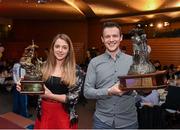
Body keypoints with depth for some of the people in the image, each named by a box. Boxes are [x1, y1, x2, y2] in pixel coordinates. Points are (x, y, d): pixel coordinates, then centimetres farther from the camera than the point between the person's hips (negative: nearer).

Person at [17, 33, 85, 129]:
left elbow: (73, 97, -12)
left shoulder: (76, 71, -10)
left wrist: (51, 95, -21)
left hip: (64, 115, -2)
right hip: (44, 113, 3)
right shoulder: (44, 66, 0)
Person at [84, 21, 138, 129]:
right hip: (102, 120, -1)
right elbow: (87, 92, -5)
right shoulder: (95, 62, -2)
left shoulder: (132, 61, 0)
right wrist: (109, 91, -19)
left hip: (128, 121, 1)